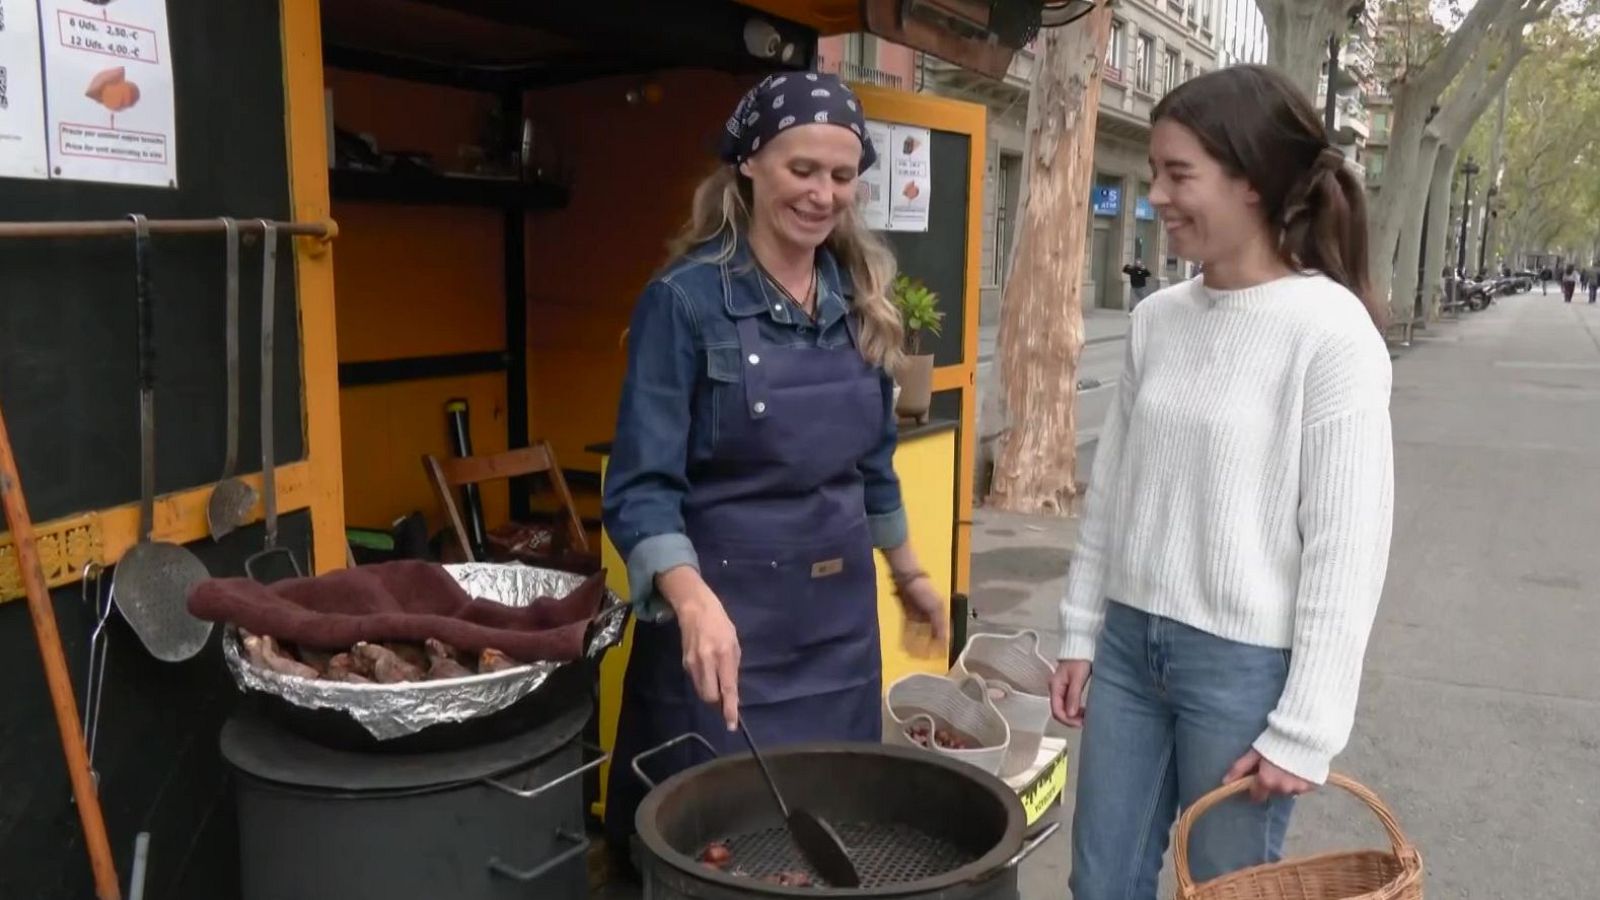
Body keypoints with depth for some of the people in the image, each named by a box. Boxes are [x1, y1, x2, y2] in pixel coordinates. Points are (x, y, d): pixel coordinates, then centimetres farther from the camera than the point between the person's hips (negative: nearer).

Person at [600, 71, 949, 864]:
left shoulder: (859, 298, 5)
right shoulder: (686, 299, -12)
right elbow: (642, 483, -17)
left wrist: (908, 571, 22)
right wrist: (694, 602, -33)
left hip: (840, 613, 5)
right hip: (728, 611, -5)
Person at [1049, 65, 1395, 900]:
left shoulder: (1331, 334, -14)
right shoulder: (1157, 319, 3)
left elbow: (1347, 547, -13)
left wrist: (1304, 727, -11)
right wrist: (1080, 631, 11)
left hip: (1245, 662, -5)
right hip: (1130, 642, 6)